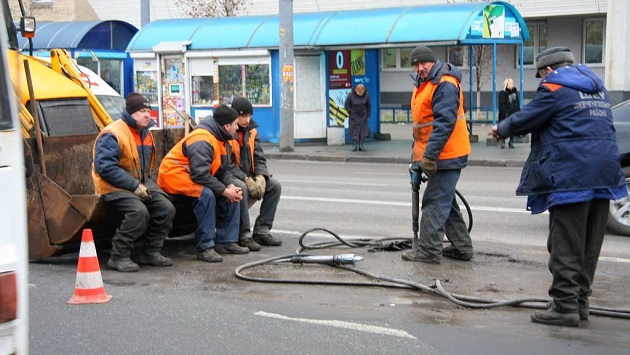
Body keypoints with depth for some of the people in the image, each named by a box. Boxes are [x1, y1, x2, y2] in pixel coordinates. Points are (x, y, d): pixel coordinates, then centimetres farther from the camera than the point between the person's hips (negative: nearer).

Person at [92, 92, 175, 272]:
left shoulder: (146, 133, 13)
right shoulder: (112, 134, -16)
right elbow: (106, 168, -24)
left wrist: (147, 184, 7)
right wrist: (134, 186, -24)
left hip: (141, 184, 8)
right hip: (114, 188, -8)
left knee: (166, 208, -10)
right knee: (139, 211, -32)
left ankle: (151, 252, 4)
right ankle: (118, 257, -18)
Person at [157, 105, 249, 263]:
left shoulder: (218, 139, 9)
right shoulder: (201, 141, -24)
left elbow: (223, 169, 8)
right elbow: (201, 175, -31)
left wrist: (230, 186, -12)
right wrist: (224, 191, -26)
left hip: (191, 178, 10)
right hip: (174, 176, -10)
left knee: (232, 194, 1)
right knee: (206, 194, -35)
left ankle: (226, 241, 4)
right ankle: (205, 248, -29)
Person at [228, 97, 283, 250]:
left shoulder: (251, 131, 8)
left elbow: (259, 158, 6)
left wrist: (260, 177, -14)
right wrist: (246, 180, -27)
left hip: (248, 176, 8)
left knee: (275, 186, -8)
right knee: (241, 188, -37)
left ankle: (261, 231, -5)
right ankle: (244, 236, -27)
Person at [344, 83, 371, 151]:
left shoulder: (366, 95, -9)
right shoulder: (351, 95, -15)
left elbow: (368, 106, 4)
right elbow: (346, 105, -2)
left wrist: (368, 115, 3)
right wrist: (350, 111, -10)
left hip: (363, 116, 2)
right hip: (354, 116, -2)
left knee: (362, 131, 1)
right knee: (354, 131, -5)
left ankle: (361, 145, 7)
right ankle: (355, 146, 1)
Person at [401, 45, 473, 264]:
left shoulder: (445, 85, -16)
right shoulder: (422, 85, 16)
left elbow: (444, 123, -24)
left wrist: (429, 155, -25)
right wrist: (417, 152, 23)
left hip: (446, 156, -11)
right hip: (435, 156, 11)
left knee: (435, 202, -9)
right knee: (446, 201, 16)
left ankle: (429, 250, -5)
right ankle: (462, 246, 24)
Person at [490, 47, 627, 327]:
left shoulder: (554, 87, -6)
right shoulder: (596, 86, 19)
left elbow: (525, 120, -4)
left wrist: (501, 129, 16)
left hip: (571, 176, -8)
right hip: (603, 174, 8)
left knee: (566, 246, -3)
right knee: (589, 245, 12)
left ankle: (565, 306, -3)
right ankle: (580, 302, 19)